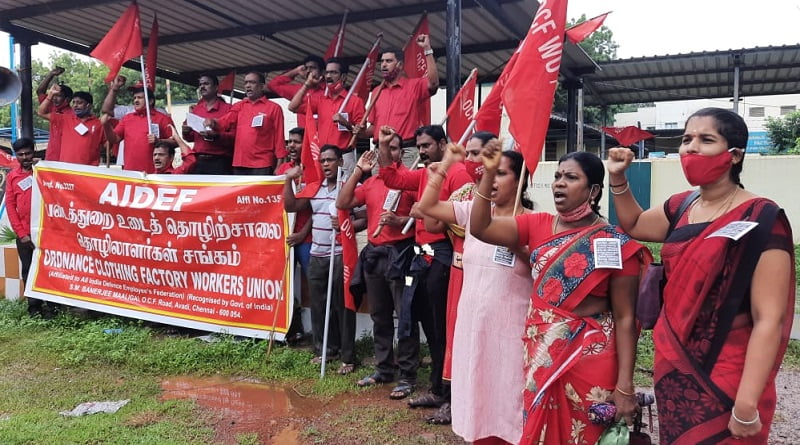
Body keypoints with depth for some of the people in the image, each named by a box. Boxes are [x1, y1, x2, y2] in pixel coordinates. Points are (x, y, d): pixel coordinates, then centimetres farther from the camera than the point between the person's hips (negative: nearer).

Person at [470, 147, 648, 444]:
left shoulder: (615, 244, -10)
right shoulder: (538, 225, 2)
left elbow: (625, 318, -9)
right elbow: (480, 228, -6)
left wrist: (625, 387, -12)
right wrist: (489, 173, -14)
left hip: (588, 358, -4)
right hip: (538, 353, 4)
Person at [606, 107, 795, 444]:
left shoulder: (761, 219, -17)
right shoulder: (681, 207, 3)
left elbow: (768, 320, -20)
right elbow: (634, 225, 23)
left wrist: (746, 407, -23)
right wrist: (617, 178, 7)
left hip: (724, 380, -6)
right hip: (672, 368, 7)